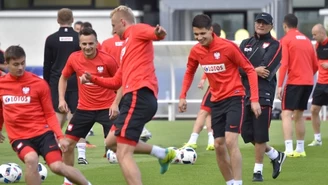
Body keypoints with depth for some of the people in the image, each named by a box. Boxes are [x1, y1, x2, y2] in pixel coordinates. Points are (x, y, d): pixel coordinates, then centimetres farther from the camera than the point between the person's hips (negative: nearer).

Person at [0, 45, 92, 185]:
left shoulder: (39, 84, -4)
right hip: (19, 137, 1)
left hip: (43, 132, -1)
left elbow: (50, 114, 1)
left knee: (57, 166, -17)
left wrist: (60, 136, -9)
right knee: (30, 159, -30)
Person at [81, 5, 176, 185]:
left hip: (139, 96, -10)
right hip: (139, 97, 10)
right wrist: (93, 79, 26)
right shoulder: (127, 46, 30)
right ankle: (162, 153, 17)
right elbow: (116, 82, 35)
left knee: (123, 154, -13)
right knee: (111, 141, 22)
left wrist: (158, 33, -46)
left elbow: (152, 33, -23)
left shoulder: (136, 30, 1)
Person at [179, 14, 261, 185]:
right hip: (216, 101, 6)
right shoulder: (196, 51, -2)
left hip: (234, 98, -6)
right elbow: (189, 73, 17)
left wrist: (254, 99, -16)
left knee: (230, 141, -18)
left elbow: (249, 70, -12)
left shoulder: (228, 47, -18)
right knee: (218, 146, 7)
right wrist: (183, 96, 5)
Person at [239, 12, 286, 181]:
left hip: (263, 93, -5)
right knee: (247, 133, 5)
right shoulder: (246, 44, 16)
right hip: (245, 91, 5)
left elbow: (266, 70, -13)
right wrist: (255, 70, -15)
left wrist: (248, 70, -6)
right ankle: (275, 156, 25)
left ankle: (258, 170, 4)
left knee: (260, 134, -6)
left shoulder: (274, 46, 2)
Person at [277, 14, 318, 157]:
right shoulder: (306, 40, 15)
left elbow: (284, 64, -13)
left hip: (294, 81, -6)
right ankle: (300, 149, 19)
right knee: (299, 115, 17)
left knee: (286, 114, -7)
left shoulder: (286, 40, -4)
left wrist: (279, 86, -14)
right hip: (308, 82, 6)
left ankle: (288, 149, -20)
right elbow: (315, 65, 17)